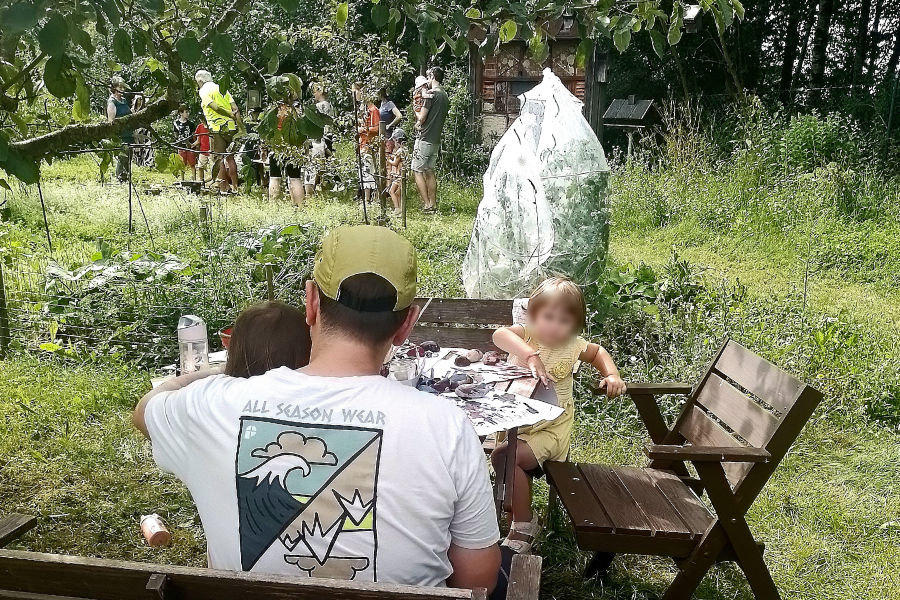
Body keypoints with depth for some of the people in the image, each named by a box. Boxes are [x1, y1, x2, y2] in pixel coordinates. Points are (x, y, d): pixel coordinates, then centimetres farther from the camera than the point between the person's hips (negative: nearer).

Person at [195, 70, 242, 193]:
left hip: (217, 128, -6)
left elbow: (215, 106, -16)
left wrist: (231, 115, -8)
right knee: (230, 157, 11)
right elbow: (235, 108, 7)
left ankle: (223, 187, -4)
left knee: (220, 158, -1)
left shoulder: (203, 91, 0)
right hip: (230, 127, 6)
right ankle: (234, 186, 11)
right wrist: (240, 127, 4)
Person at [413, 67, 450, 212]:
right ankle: (433, 204, 15)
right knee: (429, 172, 14)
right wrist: (420, 122, 11)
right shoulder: (445, 96, 14)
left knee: (418, 171, -3)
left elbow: (422, 118, -13)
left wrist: (416, 112, 8)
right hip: (436, 139, 8)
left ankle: (427, 204, -7)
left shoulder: (431, 94, -13)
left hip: (425, 139, -8)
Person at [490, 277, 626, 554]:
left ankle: (523, 525, -6)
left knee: (507, 456, -22)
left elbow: (598, 352, 20)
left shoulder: (573, 345, -3)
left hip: (551, 427, -3)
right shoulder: (525, 334, -9)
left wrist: (612, 375, 3)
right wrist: (531, 355, -45)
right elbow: (500, 334, -34)